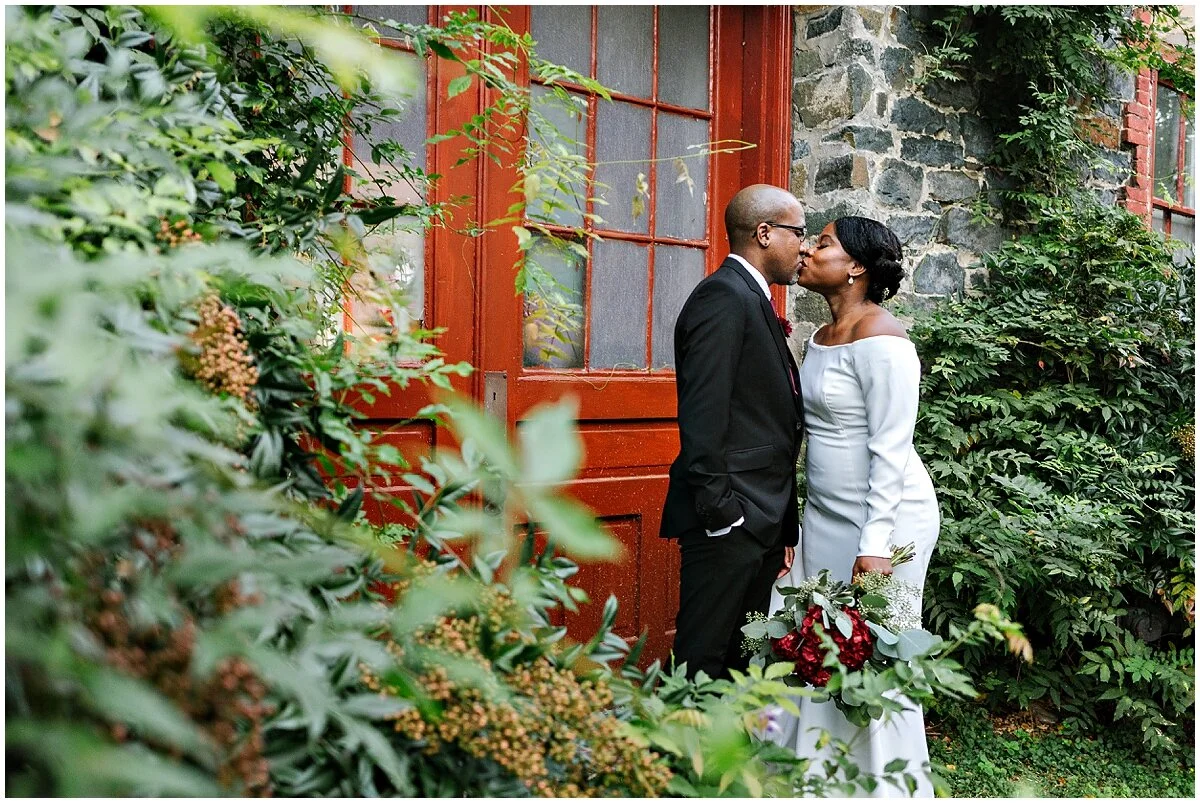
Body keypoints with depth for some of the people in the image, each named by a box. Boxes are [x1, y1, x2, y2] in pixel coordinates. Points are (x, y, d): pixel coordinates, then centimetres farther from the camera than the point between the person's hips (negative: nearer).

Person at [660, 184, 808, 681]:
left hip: (760, 523, 10)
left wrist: (784, 528, 17)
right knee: (704, 662, 1)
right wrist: (719, 511, -20)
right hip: (728, 524, -10)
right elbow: (702, 414, -20)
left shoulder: (752, 300, 18)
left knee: (746, 659, 18)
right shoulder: (723, 296, -12)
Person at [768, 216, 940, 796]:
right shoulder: (821, 339, 11)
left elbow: (890, 451, -20)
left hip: (885, 515, -8)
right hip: (827, 516, 9)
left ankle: (885, 785, 25)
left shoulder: (880, 341, -16)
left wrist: (876, 545, -21)